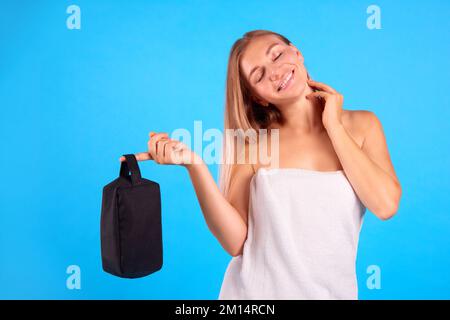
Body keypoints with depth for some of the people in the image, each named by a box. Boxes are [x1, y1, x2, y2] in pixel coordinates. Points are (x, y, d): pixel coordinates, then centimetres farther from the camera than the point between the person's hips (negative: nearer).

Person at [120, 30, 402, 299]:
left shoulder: (361, 125, -3)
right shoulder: (254, 143, -8)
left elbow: (385, 204, -15)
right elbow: (236, 242, -12)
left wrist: (334, 126, -11)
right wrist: (194, 165, -23)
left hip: (333, 293, 1)